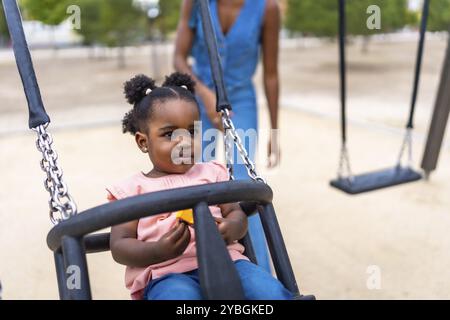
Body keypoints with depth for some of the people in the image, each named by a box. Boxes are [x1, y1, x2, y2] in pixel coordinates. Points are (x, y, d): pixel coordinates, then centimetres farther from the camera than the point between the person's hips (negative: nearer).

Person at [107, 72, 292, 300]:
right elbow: (119, 246, 5)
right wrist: (158, 251, -16)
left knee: (270, 291, -26)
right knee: (179, 295, -37)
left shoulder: (211, 173, 18)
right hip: (165, 274, -2)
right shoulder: (133, 189, 10)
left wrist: (230, 229, -10)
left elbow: (236, 213, 16)